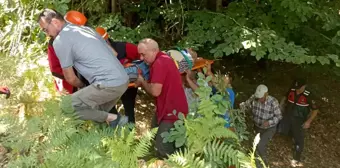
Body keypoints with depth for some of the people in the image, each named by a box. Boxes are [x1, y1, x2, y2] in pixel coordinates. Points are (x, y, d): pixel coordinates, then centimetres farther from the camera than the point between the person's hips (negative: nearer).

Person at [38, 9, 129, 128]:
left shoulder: (60, 41, -5)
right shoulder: (86, 28, 20)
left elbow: (70, 78, 0)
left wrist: (82, 87, 23)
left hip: (108, 85, -9)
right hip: (123, 80, 9)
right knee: (100, 113, 28)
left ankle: (112, 118, 1)